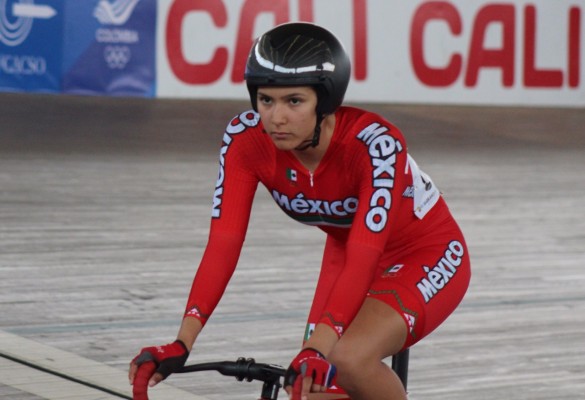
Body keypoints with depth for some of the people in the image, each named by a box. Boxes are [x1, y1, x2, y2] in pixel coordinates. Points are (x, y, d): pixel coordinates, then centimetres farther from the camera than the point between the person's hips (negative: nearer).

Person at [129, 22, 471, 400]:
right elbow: (223, 245, -24)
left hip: (427, 258, -5)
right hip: (347, 256, 5)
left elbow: (364, 258, -39)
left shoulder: (374, 142, -34)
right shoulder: (246, 140, -21)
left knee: (349, 358, -30)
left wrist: (317, 350, -50)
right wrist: (182, 344, -35)